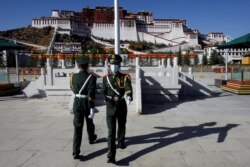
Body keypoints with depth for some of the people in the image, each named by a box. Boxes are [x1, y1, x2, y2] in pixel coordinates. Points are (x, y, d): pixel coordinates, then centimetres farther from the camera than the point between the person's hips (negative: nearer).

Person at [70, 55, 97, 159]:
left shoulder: (73, 76, -2)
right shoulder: (91, 77, -16)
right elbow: (91, 95, -22)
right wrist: (92, 109, -21)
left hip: (77, 103, 2)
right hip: (87, 104, -2)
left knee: (77, 127, 2)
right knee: (89, 122, 23)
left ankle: (76, 152, -1)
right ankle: (91, 138, 49)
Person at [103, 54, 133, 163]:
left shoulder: (125, 77, -7)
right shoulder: (105, 78, -2)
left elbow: (128, 88, -25)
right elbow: (104, 91, 9)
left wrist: (129, 96, -45)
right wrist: (111, 99, 1)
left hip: (122, 106, 1)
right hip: (110, 107, -1)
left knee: (122, 126, 21)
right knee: (111, 131, -5)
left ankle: (121, 142, 48)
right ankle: (111, 155, -4)